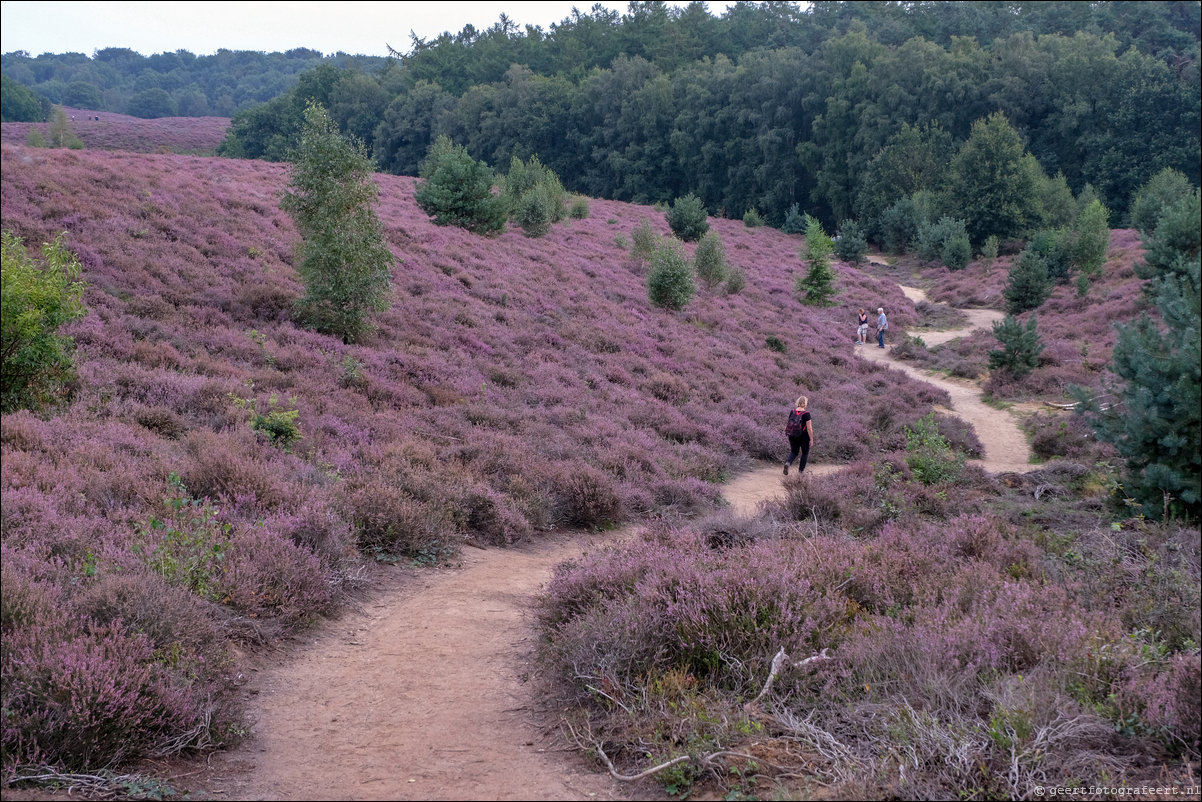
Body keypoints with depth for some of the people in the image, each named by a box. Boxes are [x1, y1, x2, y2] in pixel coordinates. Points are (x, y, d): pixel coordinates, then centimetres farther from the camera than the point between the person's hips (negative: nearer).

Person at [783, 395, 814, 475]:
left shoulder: (792, 412, -1)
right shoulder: (806, 414, -14)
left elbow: (789, 423, 7)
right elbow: (809, 428, -15)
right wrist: (811, 439, -8)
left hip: (792, 436, 4)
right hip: (804, 436, -4)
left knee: (794, 452, 16)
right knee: (805, 453, 15)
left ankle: (787, 462, -13)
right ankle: (800, 471, 16)